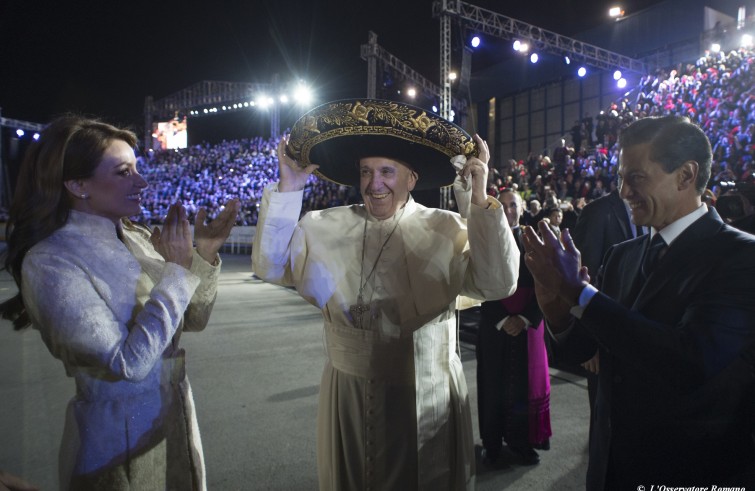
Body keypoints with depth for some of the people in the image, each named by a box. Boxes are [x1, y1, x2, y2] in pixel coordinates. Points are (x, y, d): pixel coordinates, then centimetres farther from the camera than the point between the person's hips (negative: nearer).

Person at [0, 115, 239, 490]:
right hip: (120, 440, -6)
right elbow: (129, 362, -24)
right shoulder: (49, 261, -19)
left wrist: (204, 254, -11)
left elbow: (193, 319, 4)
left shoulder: (137, 238, -2)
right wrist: (177, 269, -22)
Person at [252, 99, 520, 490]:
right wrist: (288, 189, -11)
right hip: (348, 398, 2)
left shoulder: (447, 230, -6)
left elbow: (497, 284, -16)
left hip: (429, 399, -1)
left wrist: (481, 201, -22)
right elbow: (270, 267, -5)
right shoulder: (325, 227, 1)